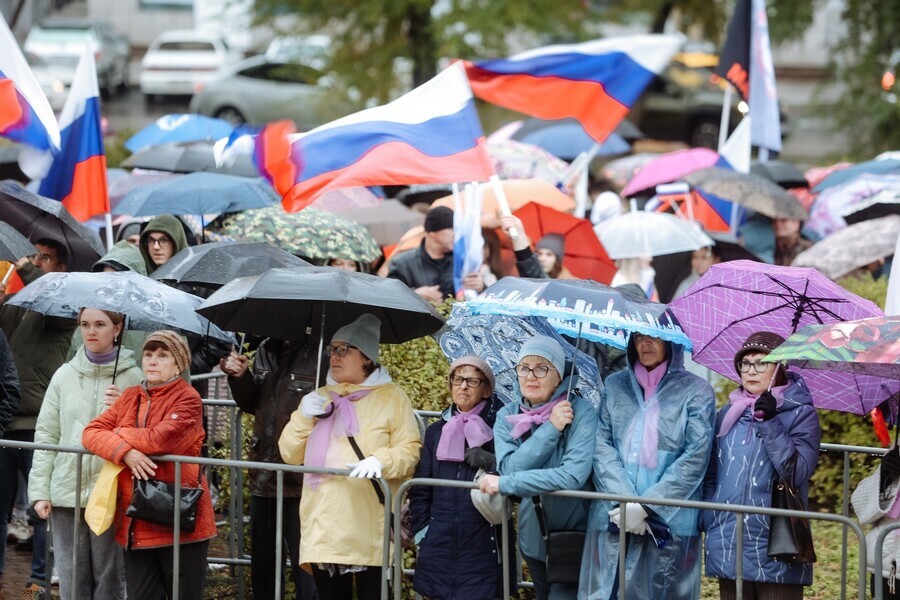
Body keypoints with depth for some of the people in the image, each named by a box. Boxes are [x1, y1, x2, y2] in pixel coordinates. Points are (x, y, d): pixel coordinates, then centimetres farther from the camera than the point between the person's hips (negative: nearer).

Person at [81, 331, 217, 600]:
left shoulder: (187, 399, -7)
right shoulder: (130, 397, 13)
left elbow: (163, 438, -22)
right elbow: (91, 432, 5)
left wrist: (121, 434, -5)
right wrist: (125, 452, -15)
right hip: (136, 523, 6)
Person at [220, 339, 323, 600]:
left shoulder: (320, 353, -14)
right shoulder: (266, 350, 9)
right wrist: (240, 377, 3)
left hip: (302, 481, -8)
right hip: (264, 478, 8)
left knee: (305, 568, -4)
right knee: (263, 568, 18)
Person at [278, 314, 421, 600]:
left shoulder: (391, 397, 5)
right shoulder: (318, 398, 20)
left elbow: (409, 450, -4)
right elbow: (290, 455, 16)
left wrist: (380, 461, -24)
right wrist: (303, 418, -1)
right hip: (322, 525, 5)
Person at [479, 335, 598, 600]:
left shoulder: (581, 412, -14)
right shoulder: (507, 417, 1)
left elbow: (573, 475, -27)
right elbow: (510, 467, -14)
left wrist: (504, 483, -24)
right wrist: (550, 429, -22)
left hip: (575, 537, -6)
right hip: (534, 536, 6)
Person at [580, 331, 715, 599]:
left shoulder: (696, 391, 4)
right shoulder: (615, 386, 14)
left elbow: (696, 457, -5)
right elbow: (601, 446, 5)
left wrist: (645, 506, -12)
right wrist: (623, 502, -10)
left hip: (667, 524, -3)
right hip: (613, 521, 3)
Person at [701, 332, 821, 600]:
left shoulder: (800, 414, -1)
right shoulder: (729, 413, 12)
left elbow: (798, 472, -14)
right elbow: (711, 475, 17)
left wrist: (770, 423, -19)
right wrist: (706, 521, 7)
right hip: (727, 547, 4)